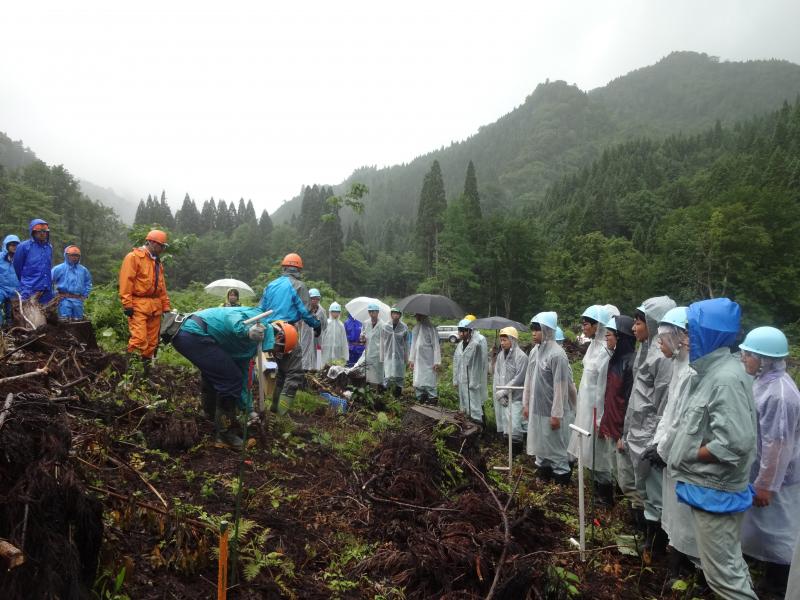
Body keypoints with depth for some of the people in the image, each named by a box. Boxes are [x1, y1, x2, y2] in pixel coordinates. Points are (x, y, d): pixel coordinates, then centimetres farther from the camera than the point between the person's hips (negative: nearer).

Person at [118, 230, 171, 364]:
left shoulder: (157, 261, 21)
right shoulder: (133, 257, -3)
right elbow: (126, 281, -11)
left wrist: (166, 307, 16)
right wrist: (127, 304, -18)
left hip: (155, 306, 7)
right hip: (138, 304, -7)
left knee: (152, 341, 7)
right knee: (139, 339, -16)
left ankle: (146, 365, 14)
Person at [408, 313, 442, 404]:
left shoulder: (430, 328, -8)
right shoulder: (415, 328, 11)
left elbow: (436, 346, -10)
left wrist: (437, 362, -13)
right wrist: (411, 360, 14)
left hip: (429, 362, -6)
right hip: (418, 362, 6)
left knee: (430, 384, -6)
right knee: (418, 384, 6)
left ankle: (432, 401, 1)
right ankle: (422, 402, 16)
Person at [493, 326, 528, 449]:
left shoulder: (521, 356, -10)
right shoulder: (500, 355, 8)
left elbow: (519, 378, -14)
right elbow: (496, 375, 7)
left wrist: (503, 392, -13)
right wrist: (498, 393, -5)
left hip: (515, 398, -6)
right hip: (502, 398, 6)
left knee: (514, 428, -10)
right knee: (503, 427, 12)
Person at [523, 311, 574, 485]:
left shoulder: (557, 354, -18)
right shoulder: (535, 352, 6)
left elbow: (560, 386, -18)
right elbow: (529, 379, 12)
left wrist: (556, 414, -17)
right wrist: (526, 404, 13)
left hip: (551, 411, -7)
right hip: (536, 409, 7)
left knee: (556, 448, 6)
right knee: (541, 445, 19)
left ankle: (561, 477, 20)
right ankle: (543, 472, 34)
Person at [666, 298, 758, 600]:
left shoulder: (727, 379, -24)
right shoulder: (708, 371, 6)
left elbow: (735, 443, -29)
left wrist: (689, 455, -16)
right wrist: (680, 451, 4)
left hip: (714, 491, -9)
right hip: (704, 485, 9)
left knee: (722, 569, 5)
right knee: (727, 562, 23)